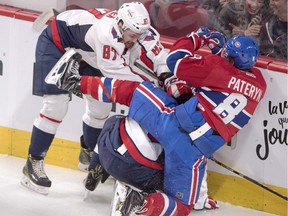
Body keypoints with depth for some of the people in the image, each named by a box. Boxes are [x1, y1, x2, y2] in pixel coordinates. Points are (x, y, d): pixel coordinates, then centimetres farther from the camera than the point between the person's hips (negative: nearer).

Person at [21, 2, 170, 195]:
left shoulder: (140, 31, -22)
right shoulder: (107, 33, -43)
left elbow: (161, 57, -23)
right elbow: (117, 74, -42)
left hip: (85, 53, 8)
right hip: (56, 43, -8)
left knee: (101, 105, 10)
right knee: (56, 105, -16)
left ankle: (88, 153, 34)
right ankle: (33, 163, -4)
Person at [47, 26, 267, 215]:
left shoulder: (218, 67, -3)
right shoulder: (259, 82, 9)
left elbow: (178, 63, 0)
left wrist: (197, 37, 13)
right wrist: (219, 49, 28)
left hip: (181, 122, -2)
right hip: (200, 150, 2)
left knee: (135, 88, 19)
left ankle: (82, 83, 23)